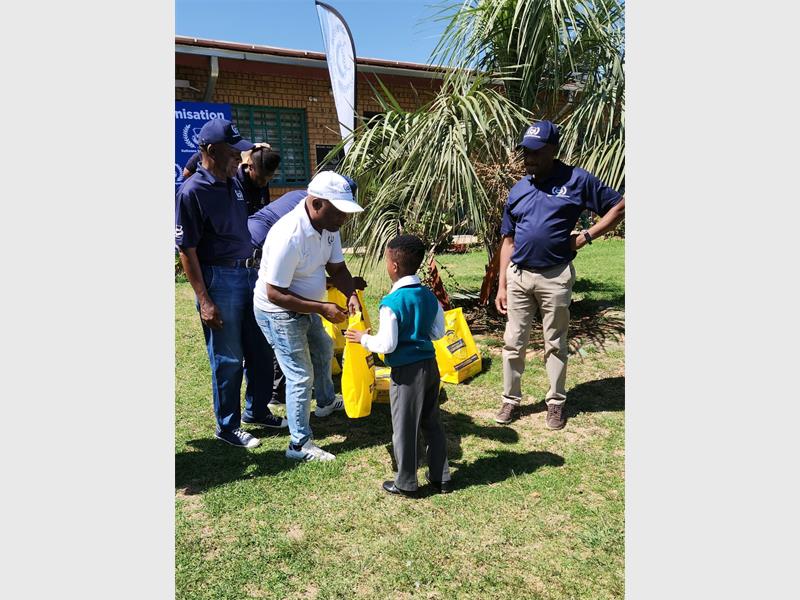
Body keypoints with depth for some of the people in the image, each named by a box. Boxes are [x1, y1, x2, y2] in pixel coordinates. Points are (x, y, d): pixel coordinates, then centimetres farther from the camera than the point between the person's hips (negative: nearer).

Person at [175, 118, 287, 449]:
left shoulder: (233, 183, 8)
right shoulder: (191, 192, -15)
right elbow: (186, 251, -14)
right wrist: (204, 301, -17)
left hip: (249, 273, 8)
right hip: (219, 279, -7)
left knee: (260, 349, 16)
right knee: (228, 359, 4)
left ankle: (257, 410, 36)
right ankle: (227, 426, 23)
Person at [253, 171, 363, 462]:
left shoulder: (328, 224, -9)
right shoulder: (289, 236, -35)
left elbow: (336, 267, 1)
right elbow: (274, 294, -31)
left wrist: (351, 294, -19)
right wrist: (323, 308, -30)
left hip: (306, 306, 9)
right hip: (279, 312, -9)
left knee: (323, 349, 27)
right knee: (301, 375, -4)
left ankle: (326, 402, 53)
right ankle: (299, 444, 13)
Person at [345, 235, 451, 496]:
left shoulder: (391, 303, -18)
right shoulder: (430, 297, 3)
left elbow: (387, 345, -18)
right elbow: (438, 332, 11)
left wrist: (363, 338, -2)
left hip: (406, 371, -7)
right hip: (430, 365, 7)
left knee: (404, 428, 8)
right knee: (432, 423, 19)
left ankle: (406, 483, 22)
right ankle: (440, 477, 30)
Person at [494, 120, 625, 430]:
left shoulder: (577, 180, -4)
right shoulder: (517, 190, 7)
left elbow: (619, 205, 2)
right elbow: (508, 241, 10)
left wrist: (586, 236, -8)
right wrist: (502, 286, 6)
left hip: (555, 277, -3)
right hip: (518, 276, 4)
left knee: (555, 344, 10)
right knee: (513, 343, 8)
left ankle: (556, 402, 25)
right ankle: (511, 400, 22)